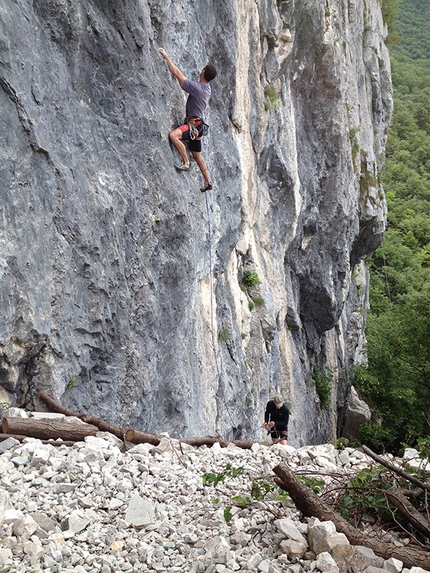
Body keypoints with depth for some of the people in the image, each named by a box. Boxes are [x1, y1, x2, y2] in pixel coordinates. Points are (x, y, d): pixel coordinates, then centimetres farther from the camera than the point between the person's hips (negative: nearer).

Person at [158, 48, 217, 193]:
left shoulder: (196, 87, -20)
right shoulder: (206, 87, 8)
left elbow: (177, 74, -20)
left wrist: (166, 56, -14)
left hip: (193, 124, -10)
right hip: (197, 124, 10)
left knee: (173, 135, -31)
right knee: (197, 155, 17)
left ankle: (186, 163, -26)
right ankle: (207, 182, 25)